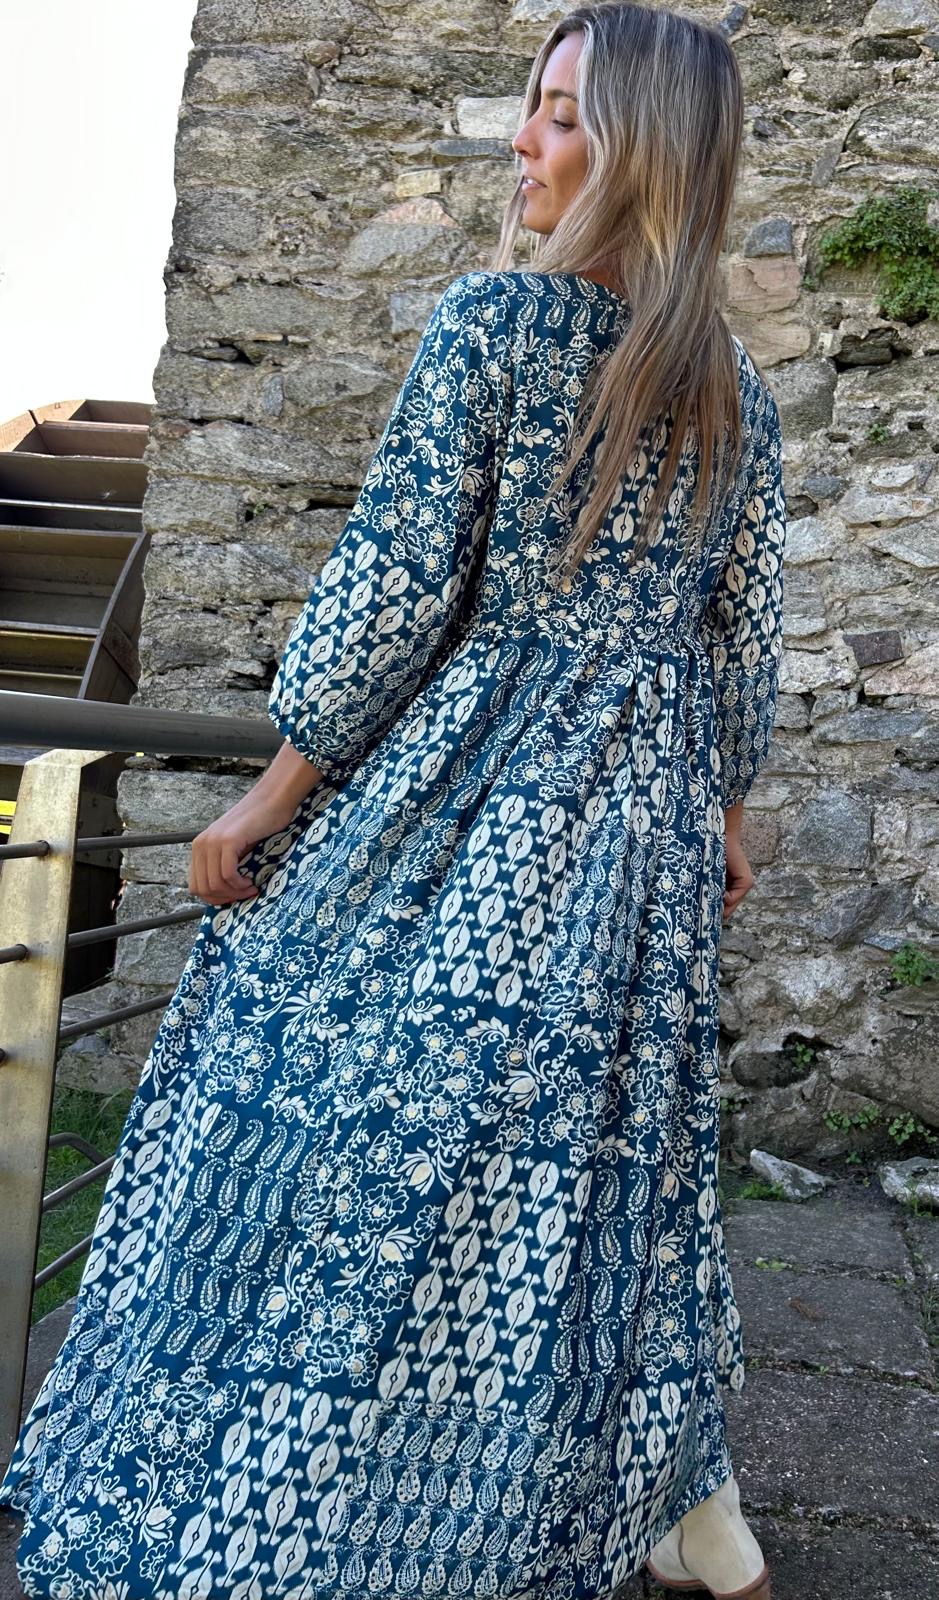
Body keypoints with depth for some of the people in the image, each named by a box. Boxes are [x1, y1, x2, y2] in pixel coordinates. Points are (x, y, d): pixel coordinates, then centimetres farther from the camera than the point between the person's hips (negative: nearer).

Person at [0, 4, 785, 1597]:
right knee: (611, 1153, 16)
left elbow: (395, 578, -14)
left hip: (459, 805, -5)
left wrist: (275, 790, -6)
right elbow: (742, 639, 10)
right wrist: (722, 813, 23)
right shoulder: (737, 391, 7)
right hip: (642, 822, 6)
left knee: (368, 1156, 6)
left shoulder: (493, 314, -10)